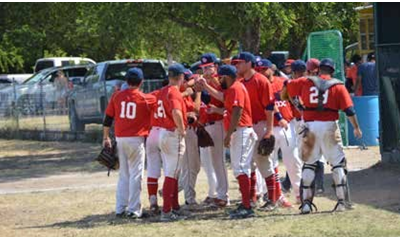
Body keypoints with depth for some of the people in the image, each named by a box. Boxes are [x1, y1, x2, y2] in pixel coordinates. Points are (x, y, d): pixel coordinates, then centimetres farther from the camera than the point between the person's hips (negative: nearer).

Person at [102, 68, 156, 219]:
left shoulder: (117, 97, 3)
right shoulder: (145, 99, -5)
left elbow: (108, 118, 6)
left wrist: (106, 138, 15)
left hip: (120, 139, 4)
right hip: (136, 139, -4)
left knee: (123, 175, 13)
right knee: (135, 175, 0)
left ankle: (120, 209, 12)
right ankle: (134, 210, -4)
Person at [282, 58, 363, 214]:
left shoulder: (306, 82, 5)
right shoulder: (338, 86, 1)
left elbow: (287, 86, 12)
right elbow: (349, 110, -3)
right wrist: (356, 128, 6)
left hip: (310, 126, 1)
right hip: (330, 126, -1)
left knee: (308, 164, 10)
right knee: (338, 163, 7)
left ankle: (306, 203, 5)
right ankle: (342, 202, 1)